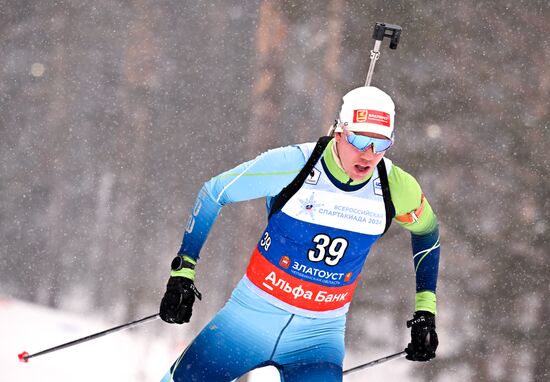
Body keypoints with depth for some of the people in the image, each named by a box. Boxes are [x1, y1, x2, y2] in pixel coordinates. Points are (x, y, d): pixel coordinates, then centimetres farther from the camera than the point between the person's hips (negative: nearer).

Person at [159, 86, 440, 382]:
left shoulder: (397, 188, -11)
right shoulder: (292, 164, -19)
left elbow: (427, 230, 12)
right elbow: (213, 192, -6)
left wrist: (426, 310, 7)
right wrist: (183, 272, -10)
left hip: (321, 332, 1)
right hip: (256, 312, -1)